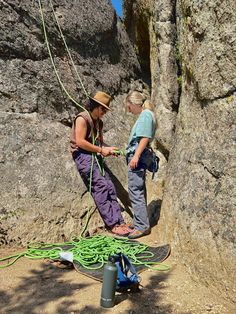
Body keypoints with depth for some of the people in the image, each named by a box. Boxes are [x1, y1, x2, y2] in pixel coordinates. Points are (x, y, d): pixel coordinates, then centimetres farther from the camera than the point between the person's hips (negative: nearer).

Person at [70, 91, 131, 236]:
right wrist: (101, 150, -11)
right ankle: (113, 224, -14)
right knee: (101, 187, -16)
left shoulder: (99, 122, 19)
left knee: (110, 187, -3)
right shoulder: (82, 118, -8)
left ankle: (119, 221, -3)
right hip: (83, 156, -8)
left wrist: (107, 149, 4)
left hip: (96, 157, 8)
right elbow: (80, 142, -17)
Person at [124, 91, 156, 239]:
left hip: (138, 156, -11)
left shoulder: (146, 114, -8)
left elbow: (145, 138, -18)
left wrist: (136, 156, -23)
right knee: (140, 191, 15)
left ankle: (142, 226, -3)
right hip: (138, 156, 11)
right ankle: (141, 223, 25)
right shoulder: (145, 115, 20)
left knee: (135, 191, -9)